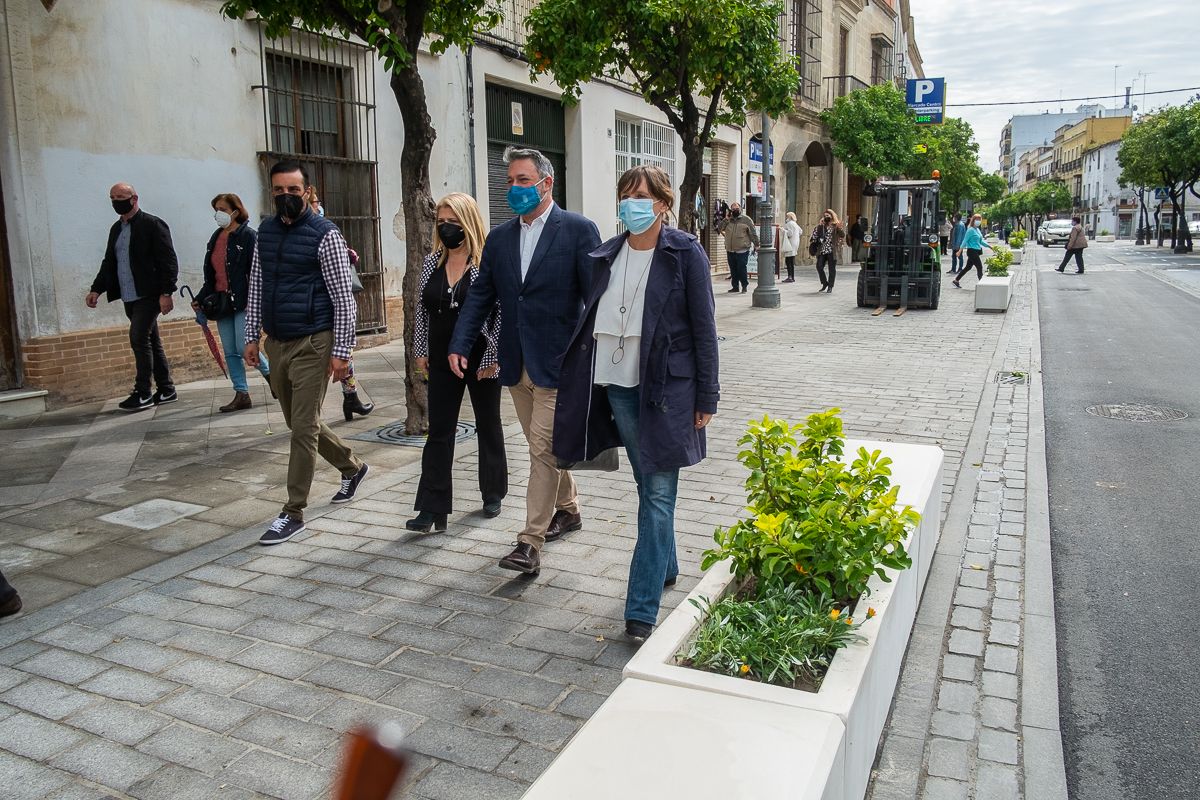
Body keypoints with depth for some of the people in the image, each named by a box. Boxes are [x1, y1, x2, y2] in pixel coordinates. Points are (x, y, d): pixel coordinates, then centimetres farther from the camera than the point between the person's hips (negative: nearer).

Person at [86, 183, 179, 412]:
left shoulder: (152, 225, -5)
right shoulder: (116, 229, 18)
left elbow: (168, 261, -11)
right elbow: (109, 262, 22)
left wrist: (166, 292, -17)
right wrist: (96, 289, 11)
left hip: (149, 295, -8)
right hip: (129, 297, 8)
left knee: (138, 338, -12)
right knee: (150, 341, 9)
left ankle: (143, 394, -7)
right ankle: (166, 390, 15)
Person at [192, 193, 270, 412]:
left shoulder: (248, 235, -6)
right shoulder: (215, 238, 15)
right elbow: (210, 275, 21)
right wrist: (200, 299, 17)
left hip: (242, 301, -7)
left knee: (243, 348, -11)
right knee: (230, 352, 5)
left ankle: (269, 373, 17)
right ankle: (241, 395, 11)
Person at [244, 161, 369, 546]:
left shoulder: (324, 234, -10)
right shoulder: (265, 232, 10)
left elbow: (343, 297, -12)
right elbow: (256, 286, 16)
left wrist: (341, 351, -15)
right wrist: (252, 336, 12)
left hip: (312, 344, -7)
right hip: (276, 343, 7)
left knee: (303, 428, -4)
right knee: (298, 423, 18)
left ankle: (293, 513, 7)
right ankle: (351, 467, 40)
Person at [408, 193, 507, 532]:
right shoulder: (431, 263, 6)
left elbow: (501, 313, -12)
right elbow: (421, 310, 12)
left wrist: (492, 357, -14)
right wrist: (421, 350, 8)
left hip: (481, 360, -4)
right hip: (442, 362, 4)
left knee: (488, 426, 12)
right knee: (439, 432, 1)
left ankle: (493, 494, 29)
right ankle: (432, 510, 3)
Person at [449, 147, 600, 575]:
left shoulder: (578, 230, -6)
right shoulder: (500, 237, 10)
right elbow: (480, 295, 10)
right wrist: (460, 345, -1)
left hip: (557, 362, -6)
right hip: (516, 363, 6)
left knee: (544, 449, -6)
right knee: (544, 446, 18)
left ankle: (531, 541, 0)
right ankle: (567, 509, 39)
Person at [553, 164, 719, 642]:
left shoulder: (685, 254, -6)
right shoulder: (607, 254, 8)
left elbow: (703, 328, -5)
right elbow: (591, 319, 13)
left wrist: (706, 396, -7)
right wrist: (580, 381, 8)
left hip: (665, 388, -5)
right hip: (617, 386, 5)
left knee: (658, 495, -3)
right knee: (647, 487, 17)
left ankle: (641, 611, -1)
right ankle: (666, 567, 37)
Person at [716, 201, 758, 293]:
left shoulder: (746, 219, 2)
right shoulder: (728, 220, 12)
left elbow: (753, 233, 1)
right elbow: (719, 229, 0)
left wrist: (756, 245, -3)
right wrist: (727, 219, -8)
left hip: (742, 250, -4)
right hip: (730, 250, 4)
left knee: (742, 268, -6)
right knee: (733, 269, 9)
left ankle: (744, 285, 8)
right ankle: (735, 286, 18)